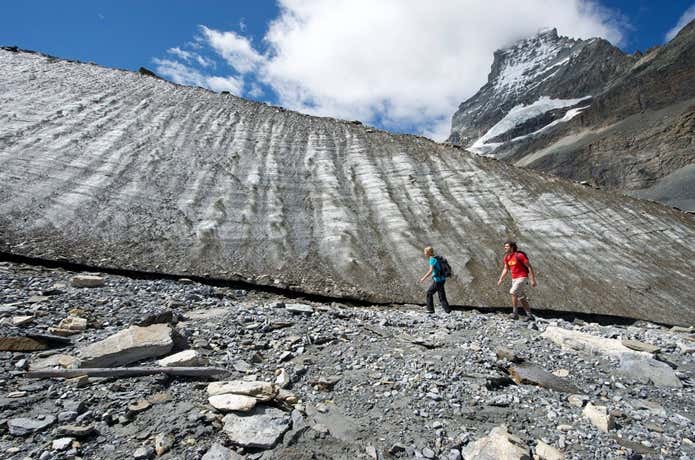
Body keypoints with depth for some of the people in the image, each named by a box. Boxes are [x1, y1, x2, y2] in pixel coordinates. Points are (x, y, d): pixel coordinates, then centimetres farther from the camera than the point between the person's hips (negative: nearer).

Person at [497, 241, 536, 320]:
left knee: (513, 292, -22)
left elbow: (529, 267, -13)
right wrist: (501, 279, 7)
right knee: (521, 298, 10)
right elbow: (506, 269, 15)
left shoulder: (520, 255, -16)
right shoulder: (506, 257, 6)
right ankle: (529, 315, 19)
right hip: (514, 279, 8)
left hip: (522, 278, -8)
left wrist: (533, 280, -16)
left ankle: (515, 313, -14)